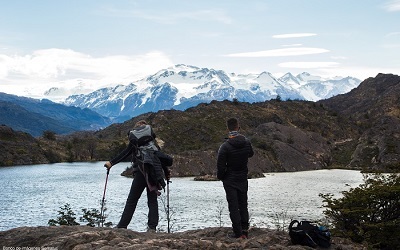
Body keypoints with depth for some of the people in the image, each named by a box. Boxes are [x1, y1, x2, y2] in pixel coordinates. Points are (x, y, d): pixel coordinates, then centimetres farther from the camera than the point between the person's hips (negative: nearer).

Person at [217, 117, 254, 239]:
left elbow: (221, 165, -15)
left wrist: (220, 177, 2)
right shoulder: (247, 142, -6)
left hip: (230, 180, -4)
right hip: (243, 179, 4)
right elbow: (251, 154, 15)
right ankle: (245, 230, 15)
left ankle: (238, 233, 0)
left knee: (233, 207, 1)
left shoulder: (225, 146, -20)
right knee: (243, 205, 15)